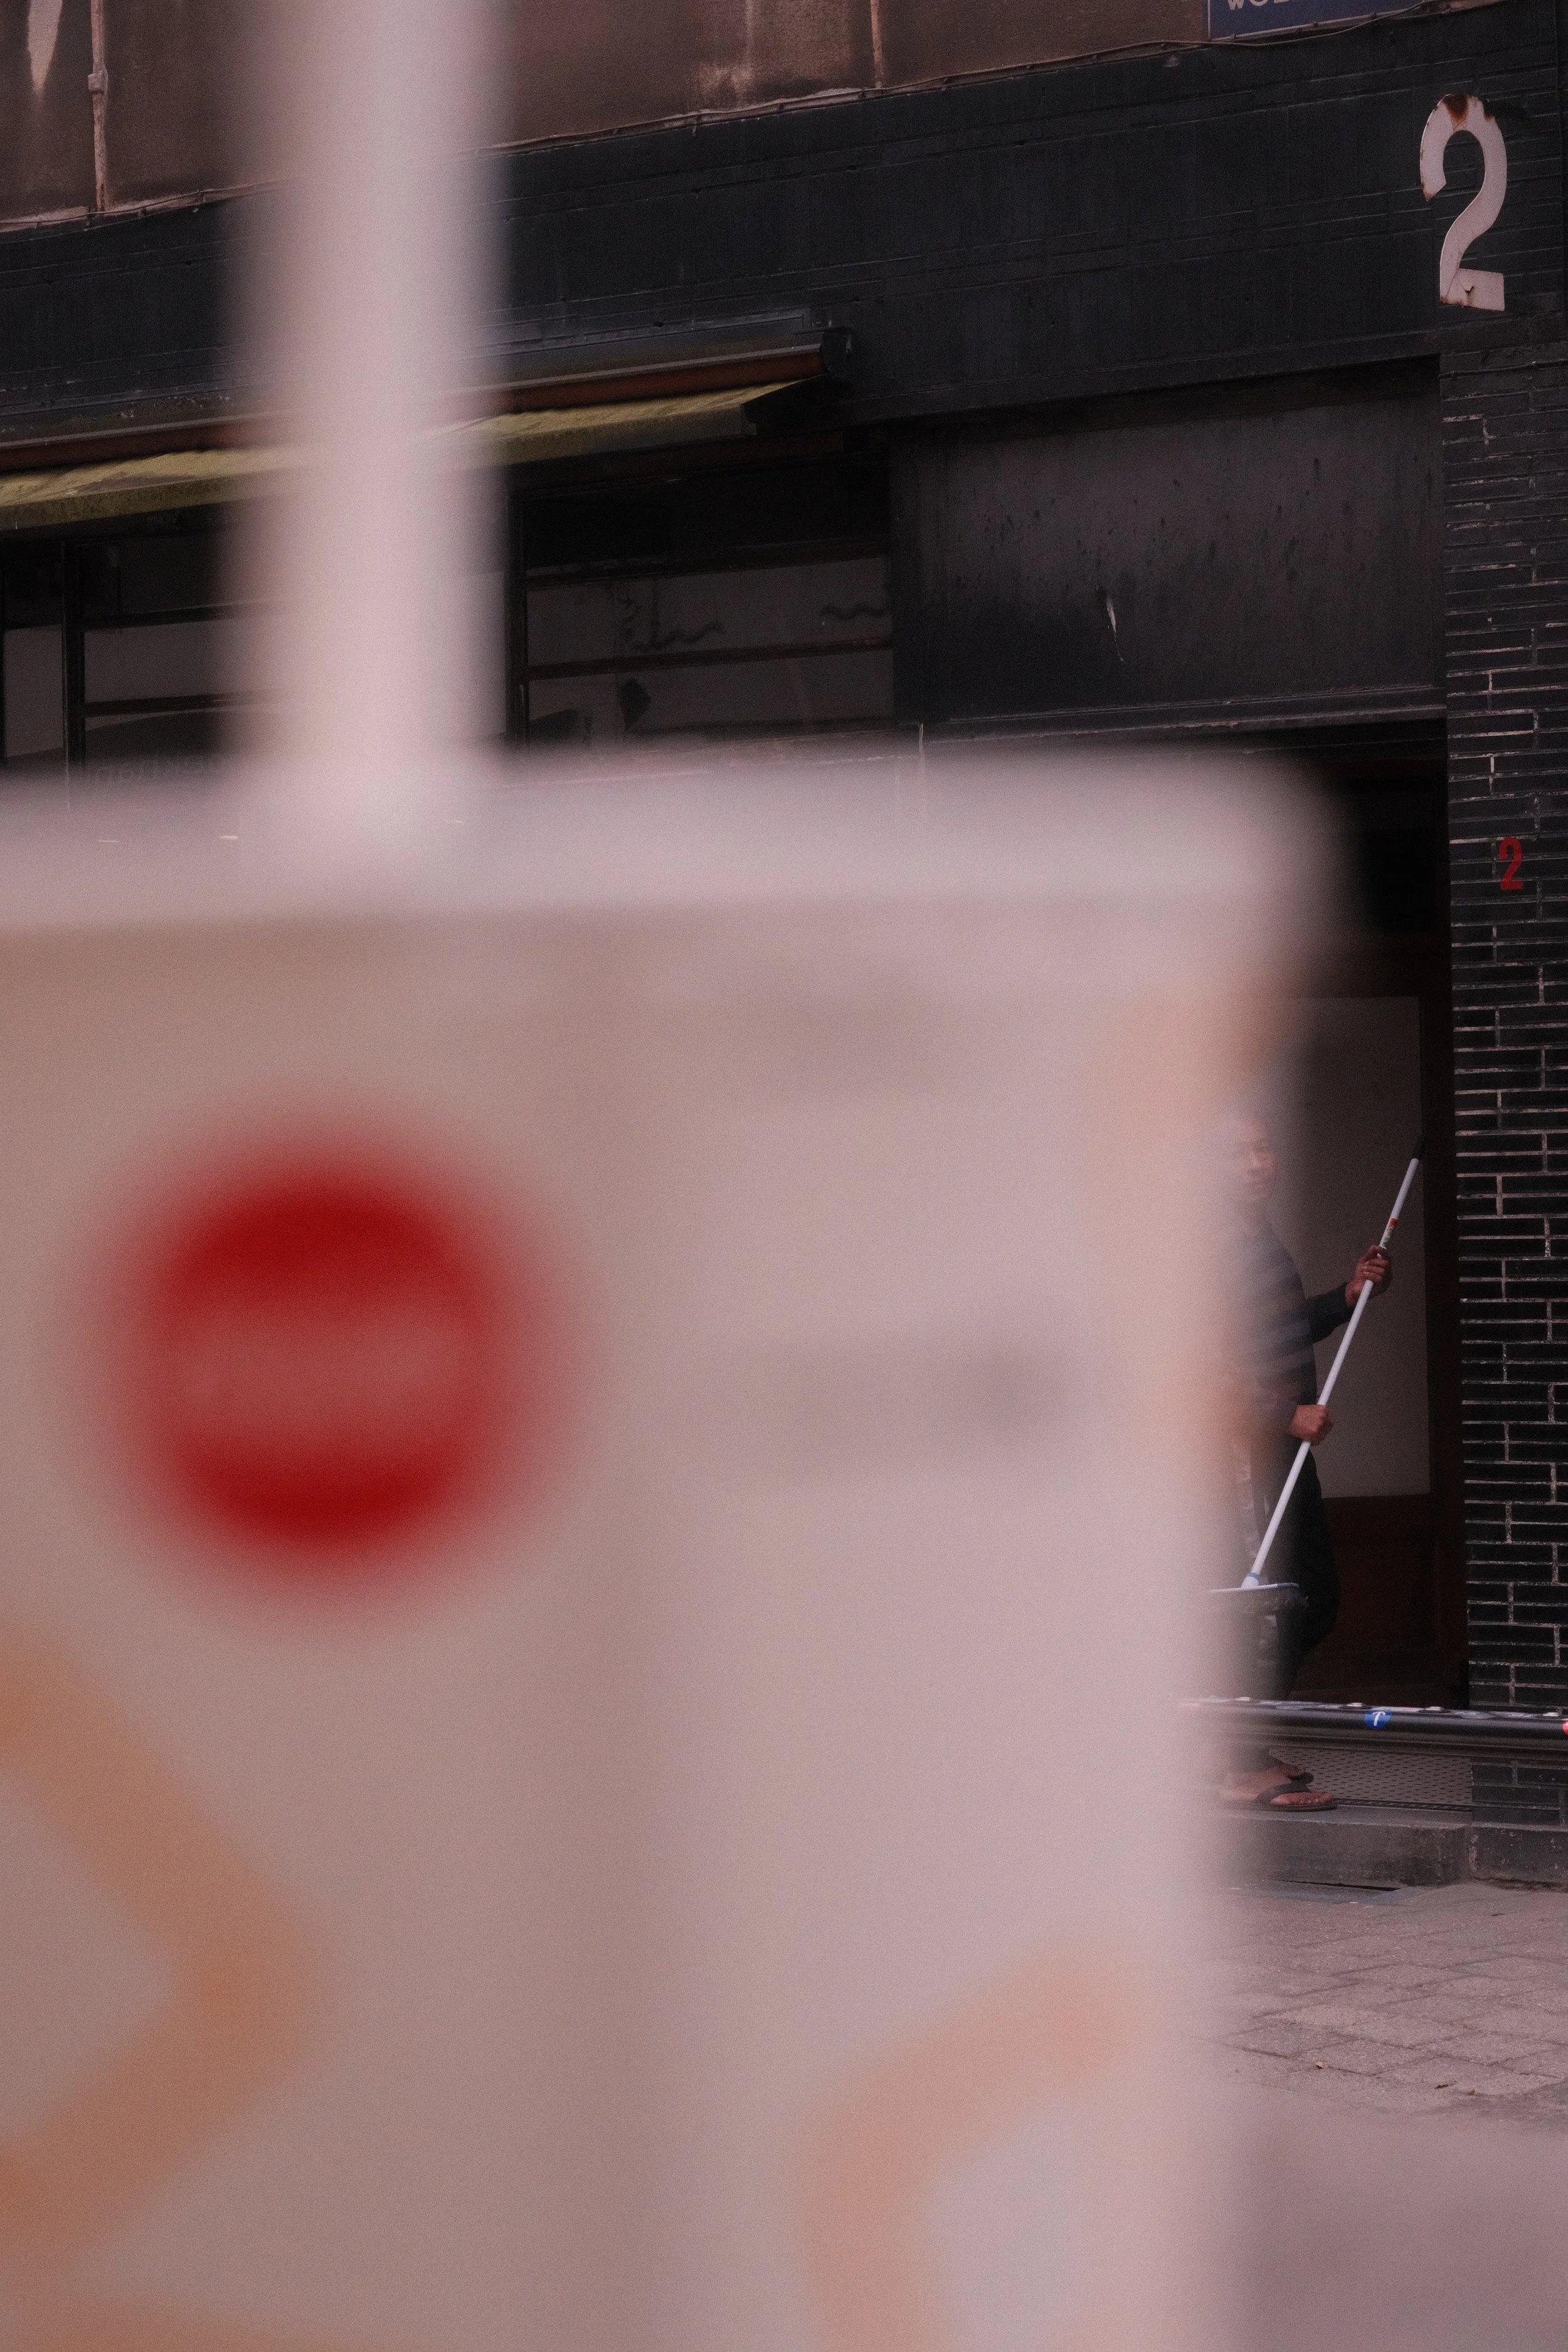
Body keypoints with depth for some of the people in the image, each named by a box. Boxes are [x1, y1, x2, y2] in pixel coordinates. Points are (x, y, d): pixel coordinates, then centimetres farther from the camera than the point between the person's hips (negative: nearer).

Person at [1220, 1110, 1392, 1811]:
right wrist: (1286, 1414, -22)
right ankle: (1245, 1771, -7)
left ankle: (1242, 1740, 22)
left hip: (1283, 1444, 10)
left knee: (1315, 1602, 13)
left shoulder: (1263, 1240, 16)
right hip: (1244, 1444, -10)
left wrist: (1350, 1293, 16)